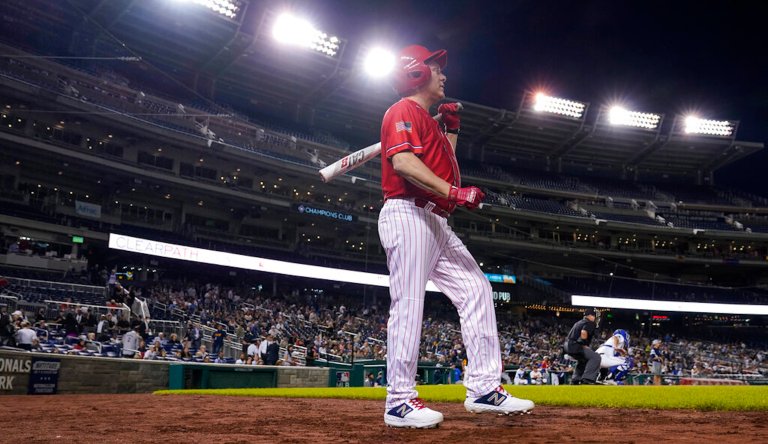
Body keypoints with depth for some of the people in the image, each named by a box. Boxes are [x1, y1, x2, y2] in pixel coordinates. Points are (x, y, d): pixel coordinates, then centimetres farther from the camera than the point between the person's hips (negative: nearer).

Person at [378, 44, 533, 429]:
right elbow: (403, 162, -20)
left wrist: (451, 128, 26)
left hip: (436, 223, 10)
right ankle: (400, 401, -6)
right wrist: (454, 192, -26)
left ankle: (484, 388, 3)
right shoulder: (404, 111, -4)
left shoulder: (427, 121, 28)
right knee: (409, 304, -11)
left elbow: (442, 166, 29)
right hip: (408, 214, -10)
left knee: (475, 289, 3)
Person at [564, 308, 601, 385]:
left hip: (567, 345, 10)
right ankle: (587, 378, -27)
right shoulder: (589, 323, -3)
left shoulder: (579, 323, 27)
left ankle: (575, 380, 36)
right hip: (575, 345, -10)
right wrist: (584, 345, -11)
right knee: (595, 357, -19)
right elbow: (583, 332, -23)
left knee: (582, 360, 34)